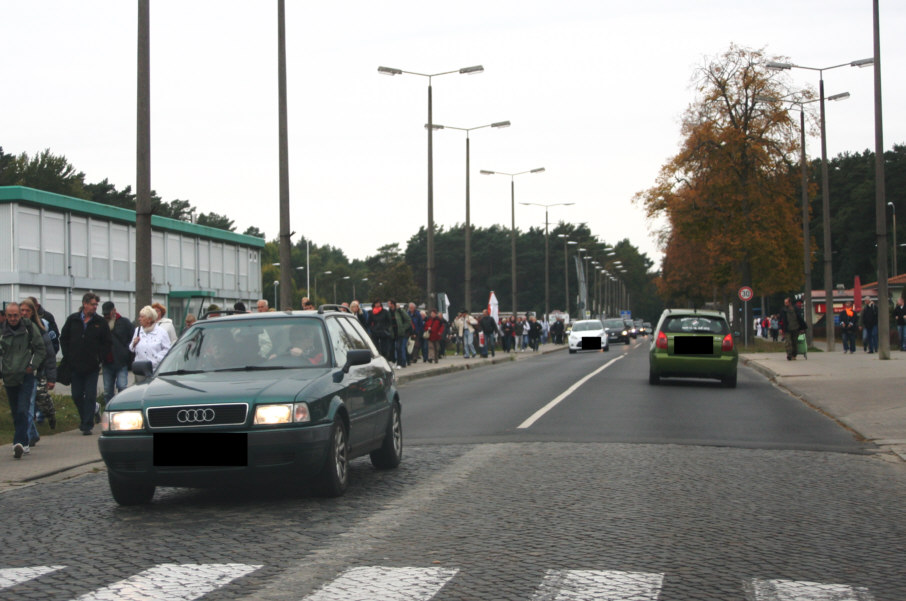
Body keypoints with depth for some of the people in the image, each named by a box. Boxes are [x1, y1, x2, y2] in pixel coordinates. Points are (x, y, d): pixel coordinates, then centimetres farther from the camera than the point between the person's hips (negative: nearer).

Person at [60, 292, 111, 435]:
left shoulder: (100, 322, 0)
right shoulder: (73, 320, 3)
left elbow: (107, 343, 5)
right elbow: (63, 338, 10)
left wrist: (99, 358, -5)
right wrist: (68, 357, 2)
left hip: (92, 366, -2)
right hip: (75, 366, 2)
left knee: (90, 396, -4)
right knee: (77, 395, 7)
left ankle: (87, 425, 1)